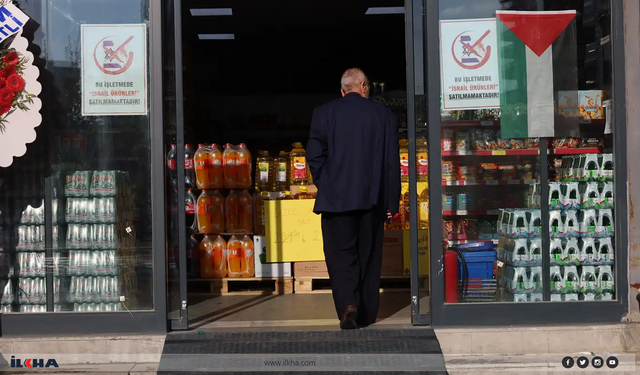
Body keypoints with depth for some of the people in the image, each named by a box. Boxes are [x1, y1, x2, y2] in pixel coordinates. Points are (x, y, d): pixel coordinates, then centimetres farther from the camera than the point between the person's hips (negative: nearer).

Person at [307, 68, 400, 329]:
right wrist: (392, 201, 7)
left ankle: (348, 305, -17)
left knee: (341, 255, 4)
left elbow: (314, 155, -4)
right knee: (368, 256, 12)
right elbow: (392, 161, 2)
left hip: (336, 198, -2)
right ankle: (366, 314, 19)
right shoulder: (384, 115, 3)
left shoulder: (324, 113, -1)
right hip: (372, 199, 2)